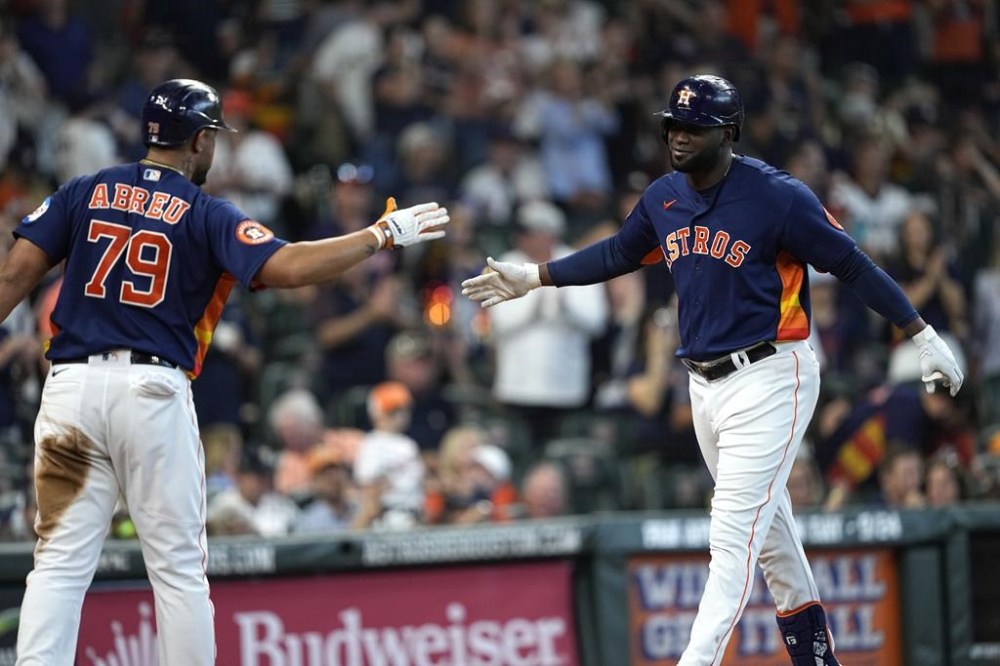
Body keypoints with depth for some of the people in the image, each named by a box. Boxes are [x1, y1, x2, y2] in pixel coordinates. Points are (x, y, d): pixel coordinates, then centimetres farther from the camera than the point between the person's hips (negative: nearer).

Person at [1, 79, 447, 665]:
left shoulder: (85, 193, 11)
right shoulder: (206, 215, 1)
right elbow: (287, 266, -12)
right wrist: (384, 235, -3)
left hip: (72, 387, 3)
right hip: (154, 394, -3)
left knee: (60, 563, 1)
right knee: (179, 566, 6)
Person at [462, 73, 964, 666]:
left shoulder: (777, 196, -13)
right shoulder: (664, 198, 7)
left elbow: (853, 263, -10)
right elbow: (616, 255, 24)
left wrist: (922, 335, -12)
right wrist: (531, 278, 27)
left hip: (770, 378, -7)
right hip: (705, 387, 7)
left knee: (734, 534, -13)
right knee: (770, 528, 15)